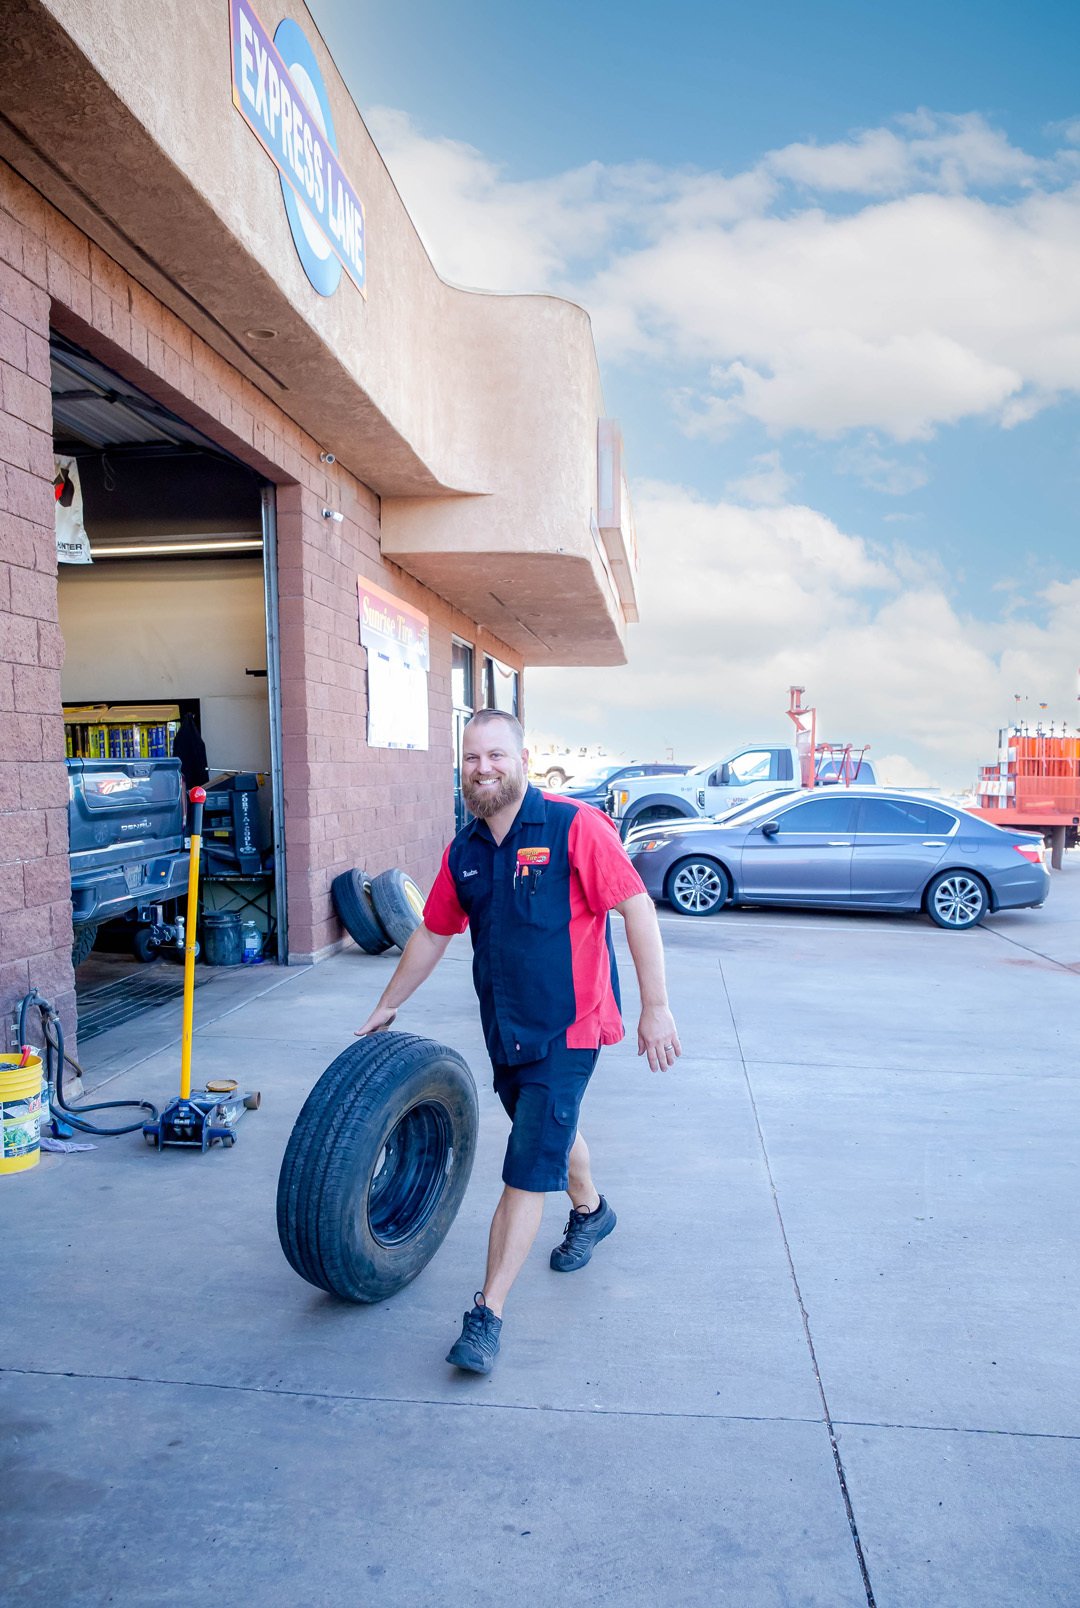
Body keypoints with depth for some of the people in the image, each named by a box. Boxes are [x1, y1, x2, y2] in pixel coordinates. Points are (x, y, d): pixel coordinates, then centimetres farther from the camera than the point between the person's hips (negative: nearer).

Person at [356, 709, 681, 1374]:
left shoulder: (574, 826, -17)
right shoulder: (465, 850, 3)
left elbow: (638, 908, -17)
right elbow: (433, 933, 15)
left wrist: (655, 1007, -19)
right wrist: (388, 1006, 20)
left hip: (566, 1028, -7)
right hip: (504, 1026, 7)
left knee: (528, 1172, -6)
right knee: (551, 1128, 27)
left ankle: (488, 1316, 4)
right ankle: (590, 1211, 55)